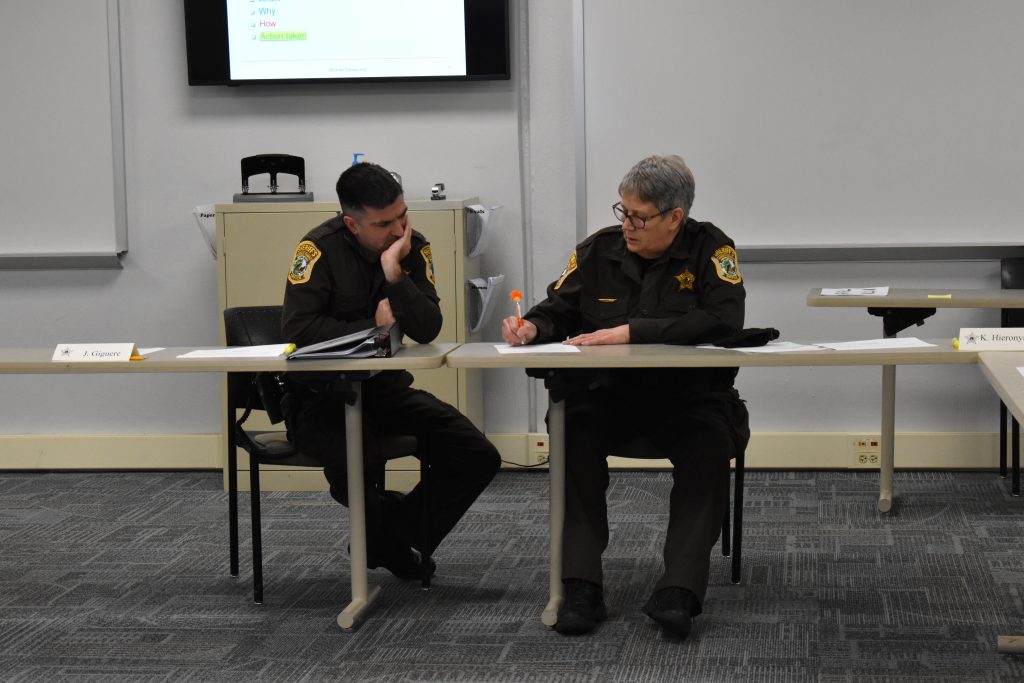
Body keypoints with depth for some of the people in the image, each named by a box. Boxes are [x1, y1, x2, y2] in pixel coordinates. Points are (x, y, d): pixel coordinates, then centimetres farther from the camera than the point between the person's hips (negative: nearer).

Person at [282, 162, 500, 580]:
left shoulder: (413, 248, -2)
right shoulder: (321, 248, -15)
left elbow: (428, 331, -12)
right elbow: (297, 329, -23)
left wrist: (395, 275, -26)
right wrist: (374, 324, -15)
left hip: (385, 388, 5)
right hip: (320, 395, -5)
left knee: (478, 458, -8)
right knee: (358, 468, -35)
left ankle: (395, 541, 11)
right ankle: (394, 542, 2)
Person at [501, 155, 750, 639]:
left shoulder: (709, 249, -3)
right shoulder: (599, 250, 7)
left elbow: (724, 321, -17)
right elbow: (558, 309, 15)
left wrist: (630, 332, -22)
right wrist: (531, 327, -11)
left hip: (688, 395, -2)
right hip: (606, 394, 2)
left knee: (708, 448, -33)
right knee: (573, 437, -29)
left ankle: (678, 592, -36)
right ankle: (580, 588, -30)